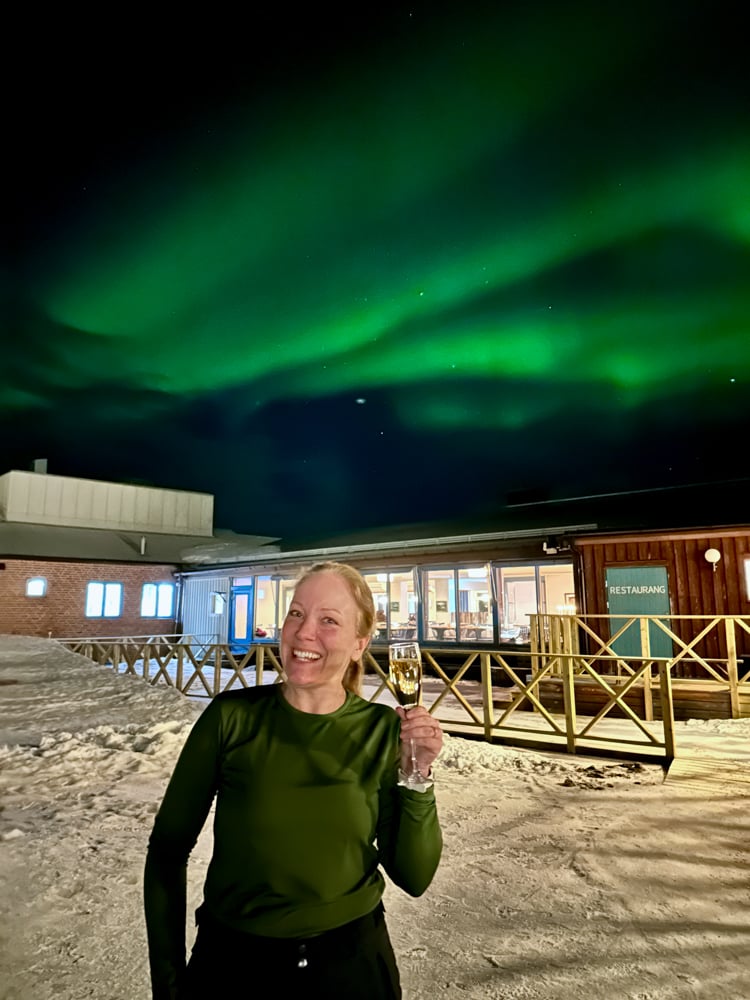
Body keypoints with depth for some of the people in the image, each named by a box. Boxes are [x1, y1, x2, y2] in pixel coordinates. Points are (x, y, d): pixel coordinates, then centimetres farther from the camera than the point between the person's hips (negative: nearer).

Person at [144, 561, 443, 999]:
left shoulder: (383, 730, -11)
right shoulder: (232, 716, -16)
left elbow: (414, 877, -7)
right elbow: (168, 849, -4)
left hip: (351, 963, 1)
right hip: (232, 962, -1)